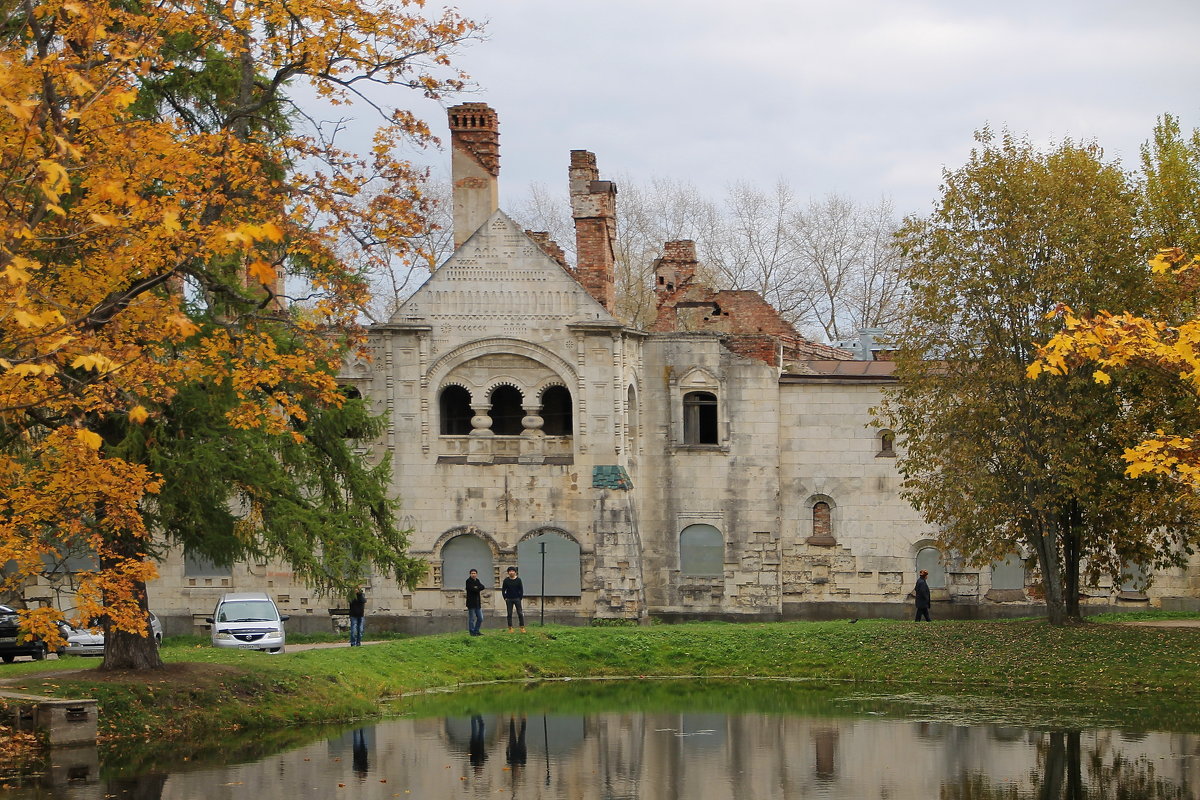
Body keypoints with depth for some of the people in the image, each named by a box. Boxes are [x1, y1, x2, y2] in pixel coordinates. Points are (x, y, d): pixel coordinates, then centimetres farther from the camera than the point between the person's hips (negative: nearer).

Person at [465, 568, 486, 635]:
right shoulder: (468, 581, -7)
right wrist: (478, 589, -6)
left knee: (480, 618, 10)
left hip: (477, 603, 7)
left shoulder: (477, 581, 14)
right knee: (472, 619, -3)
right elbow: (472, 589, -19)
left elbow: (482, 587, -1)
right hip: (471, 603, -7)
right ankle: (472, 632, 4)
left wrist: (477, 588, -15)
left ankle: (476, 631, 20)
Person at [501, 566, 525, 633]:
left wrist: (520, 598, -2)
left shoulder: (518, 580, 1)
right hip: (509, 599, 1)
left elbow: (521, 590, 5)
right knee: (509, 614, 2)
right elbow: (503, 590, 8)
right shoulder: (506, 580, 3)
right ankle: (510, 628, 7)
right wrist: (505, 598, 0)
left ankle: (522, 627, 0)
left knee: (520, 613, -4)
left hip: (517, 599, -1)